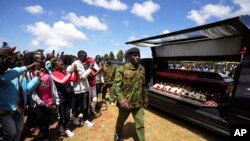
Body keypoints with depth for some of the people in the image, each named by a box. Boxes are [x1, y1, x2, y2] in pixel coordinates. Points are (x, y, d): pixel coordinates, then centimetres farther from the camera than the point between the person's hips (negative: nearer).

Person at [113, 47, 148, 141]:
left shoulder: (142, 69, 4)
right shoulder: (122, 69, -14)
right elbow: (116, 85, -18)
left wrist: (145, 98, 16)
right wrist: (121, 99, -30)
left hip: (138, 103, 3)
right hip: (125, 102, -3)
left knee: (140, 124, 10)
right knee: (121, 121, 20)